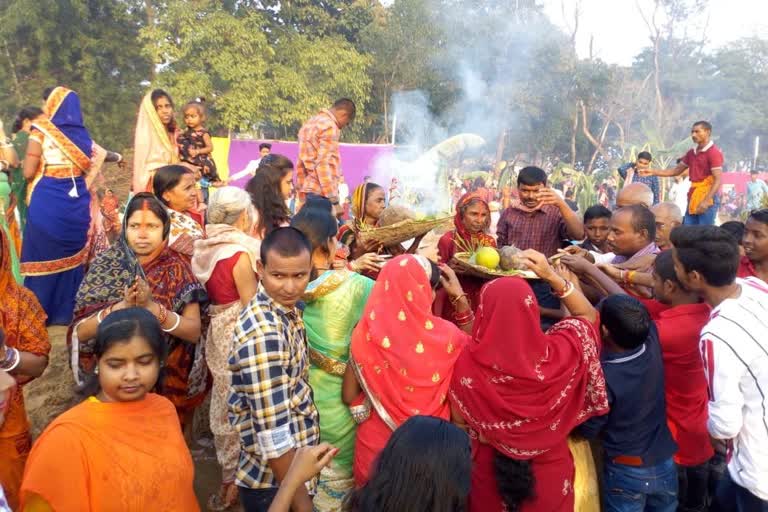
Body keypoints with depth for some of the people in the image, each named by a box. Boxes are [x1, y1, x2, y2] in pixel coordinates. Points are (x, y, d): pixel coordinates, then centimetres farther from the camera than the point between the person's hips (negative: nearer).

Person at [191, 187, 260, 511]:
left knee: (225, 403, 19)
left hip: (218, 332, 8)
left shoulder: (206, 248, 3)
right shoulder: (240, 253, -20)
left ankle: (229, 474, 36)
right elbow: (252, 307, -18)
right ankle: (235, 481, 22)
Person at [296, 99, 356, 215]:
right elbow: (324, 164, -18)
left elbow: (301, 164, 20)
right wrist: (334, 201, -18)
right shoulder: (330, 126, -9)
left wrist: (301, 197, 22)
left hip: (307, 193, 9)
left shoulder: (309, 123, 19)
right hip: (322, 195, -9)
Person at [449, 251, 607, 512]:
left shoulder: (467, 366, -28)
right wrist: (552, 276, -9)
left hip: (490, 472, -1)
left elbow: (460, 425, -12)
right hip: (549, 471, 1)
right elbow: (589, 316, -3)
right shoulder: (560, 354, -25)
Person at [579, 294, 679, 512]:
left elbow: (588, 430, -13)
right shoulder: (651, 341, -17)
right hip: (665, 465, 5)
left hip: (626, 472, -5)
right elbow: (629, 305, 1)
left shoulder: (603, 377, -29)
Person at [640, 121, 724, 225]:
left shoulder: (714, 152, -9)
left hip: (708, 198, -7)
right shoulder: (691, 153, 14)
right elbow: (676, 171, 22)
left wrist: (706, 201, -24)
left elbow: (718, 180, -15)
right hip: (693, 198, 7)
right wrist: (653, 172, 12)